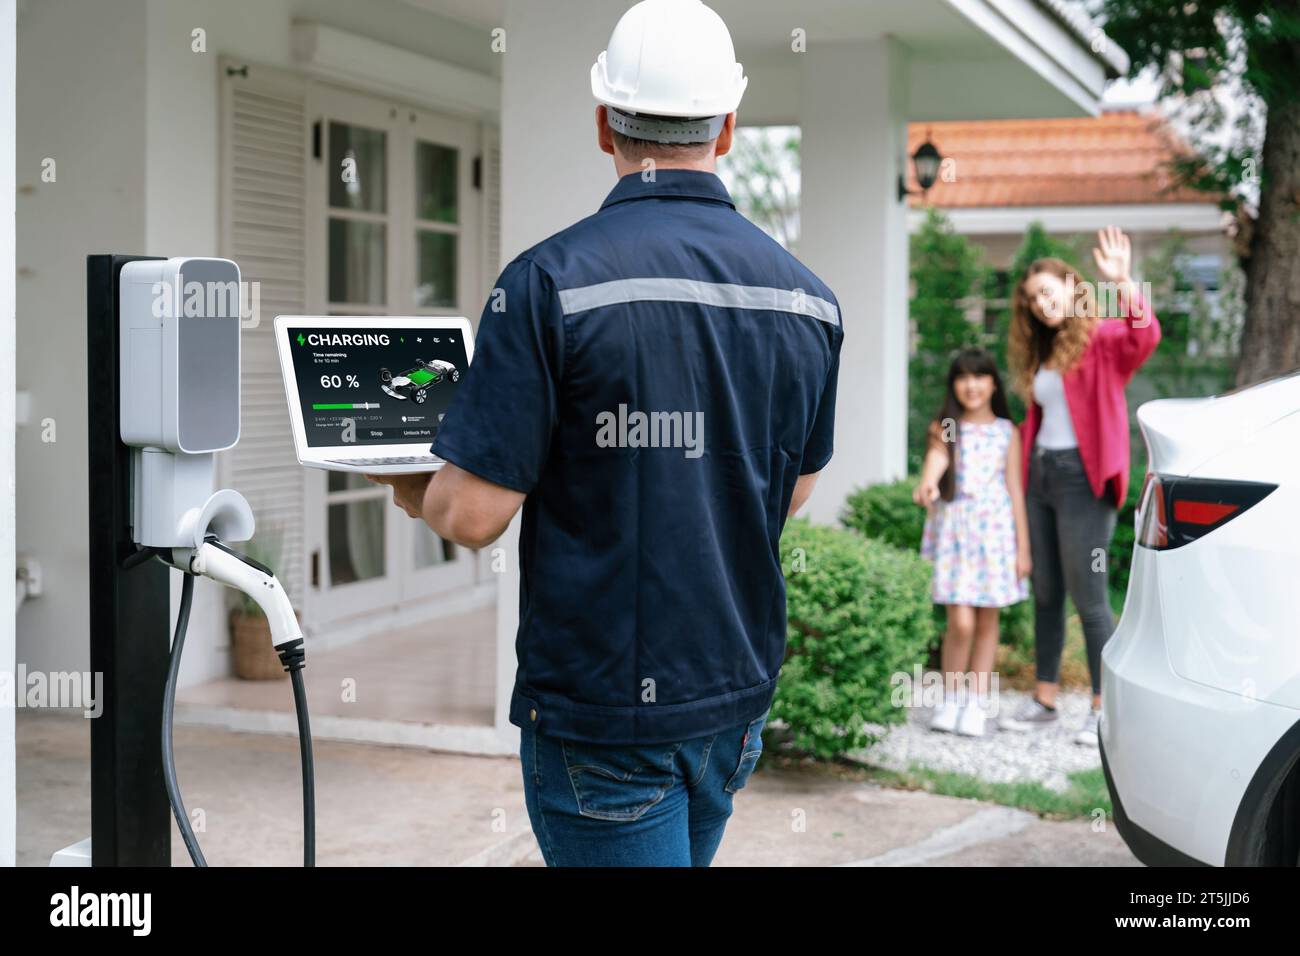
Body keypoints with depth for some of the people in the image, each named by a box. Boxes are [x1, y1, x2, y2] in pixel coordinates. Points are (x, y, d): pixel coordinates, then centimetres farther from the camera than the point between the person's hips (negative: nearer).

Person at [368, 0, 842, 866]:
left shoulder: (553, 283, -17)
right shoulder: (809, 299, 0)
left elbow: (474, 515, -17)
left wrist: (409, 493, 6)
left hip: (601, 708, -6)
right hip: (738, 696, 6)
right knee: (680, 852, 25)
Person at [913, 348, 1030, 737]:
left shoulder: (1007, 432, 6)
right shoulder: (945, 429, 3)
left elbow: (1015, 489, 6)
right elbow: (937, 459, -19)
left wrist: (1023, 546, 2)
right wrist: (927, 485, -42)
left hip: (996, 529, 2)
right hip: (955, 528, -1)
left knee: (988, 619, 5)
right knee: (960, 621, -8)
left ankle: (976, 702, 16)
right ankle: (950, 698, 11)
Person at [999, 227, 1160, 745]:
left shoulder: (1101, 339, -6)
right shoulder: (1039, 353, 16)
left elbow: (1145, 336, -28)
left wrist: (1123, 283, -41)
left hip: (1083, 477, -7)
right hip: (1040, 472, 7)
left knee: (1088, 596, -6)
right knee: (1045, 593, 11)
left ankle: (1104, 708, 1)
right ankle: (1045, 697, 19)